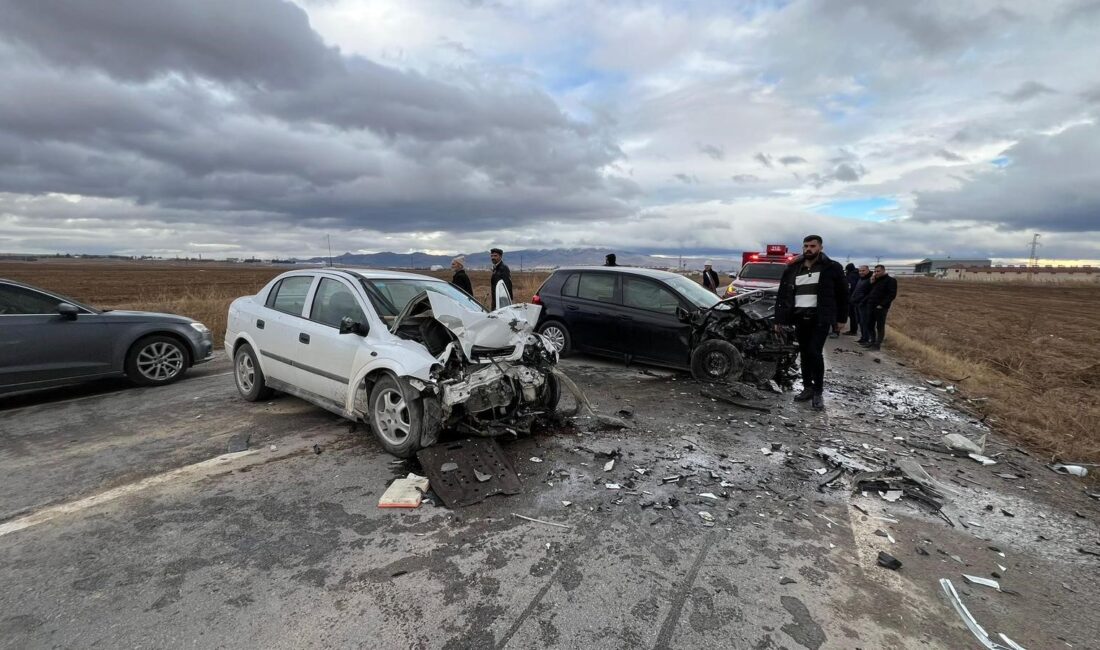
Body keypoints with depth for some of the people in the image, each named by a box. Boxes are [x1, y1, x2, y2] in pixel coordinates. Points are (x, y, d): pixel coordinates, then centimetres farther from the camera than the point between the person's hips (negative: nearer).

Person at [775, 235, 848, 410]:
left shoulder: (832, 268, 0)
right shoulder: (792, 269, 9)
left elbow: (842, 294, 5)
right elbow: (782, 295, 10)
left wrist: (841, 318, 2)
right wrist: (779, 319, 7)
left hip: (820, 318, -4)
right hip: (800, 318, 4)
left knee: (814, 353, -11)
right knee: (804, 354, 9)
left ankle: (818, 392, 3)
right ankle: (808, 388, 21)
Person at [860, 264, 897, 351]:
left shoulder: (890, 281, -5)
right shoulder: (875, 280, 19)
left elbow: (892, 294, -13)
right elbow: (868, 292, 18)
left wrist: (882, 305, -18)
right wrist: (871, 283, 2)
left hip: (881, 308, -7)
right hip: (870, 307, 7)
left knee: (880, 327, -1)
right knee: (870, 325, 11)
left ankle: (877, 344, 2)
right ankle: (871, 341, 20)